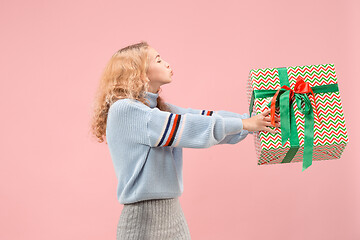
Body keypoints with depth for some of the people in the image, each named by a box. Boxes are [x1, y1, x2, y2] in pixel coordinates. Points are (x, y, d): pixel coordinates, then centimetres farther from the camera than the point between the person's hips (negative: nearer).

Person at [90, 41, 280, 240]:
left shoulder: (159, 108, 12)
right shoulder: (124, 109, -15)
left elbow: (203, 117, 6)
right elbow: (187, 127, -18)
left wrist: (256, 121, -1)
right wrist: (245, 124, -13)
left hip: (173, 214, 8)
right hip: (143, 217, -8)